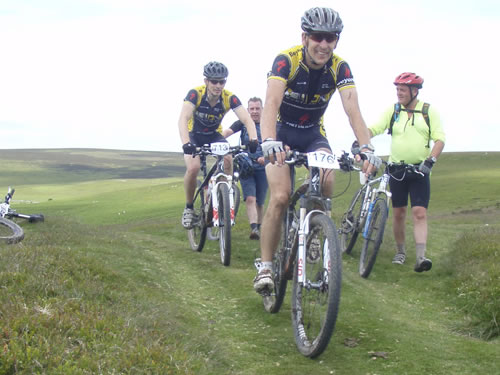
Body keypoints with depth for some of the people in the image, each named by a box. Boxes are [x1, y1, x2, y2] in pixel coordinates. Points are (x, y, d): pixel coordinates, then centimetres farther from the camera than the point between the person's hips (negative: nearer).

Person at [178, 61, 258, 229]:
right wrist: (186, 143, -57)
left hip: (214, 135, 2)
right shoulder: (195, 94, -28)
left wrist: (253, 139, -50)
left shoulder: (229, 98, -23)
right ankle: (189, 208, -4)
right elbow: (183, 118, -40)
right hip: (194, 135, -2)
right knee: (193, 167, -26)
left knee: (228, 160, -26)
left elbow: (247, 119, -30)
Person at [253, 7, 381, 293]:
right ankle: (266, 266, -8)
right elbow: (272, 102, -38)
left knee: (327, 180, -27)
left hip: (314, 134, 3)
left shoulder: (339, 68, -16)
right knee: (280, 198, -19)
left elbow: (353, 109, -26)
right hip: (283, 133, -2)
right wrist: (269, 141, -56)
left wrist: (367, 147, -43)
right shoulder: (287, 60, -24)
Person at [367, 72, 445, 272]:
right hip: (396, 169, 2)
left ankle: (421, 257, -18)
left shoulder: (429, 111, -1)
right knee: (398, 212, 8)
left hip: (419, 171, -2)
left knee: (419, 213, -11)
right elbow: (373, 129, -5)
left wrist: (430, 160, -19)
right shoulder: (393, 111, 3)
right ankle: (400, 252, 24)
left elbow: (439, 139, -5)